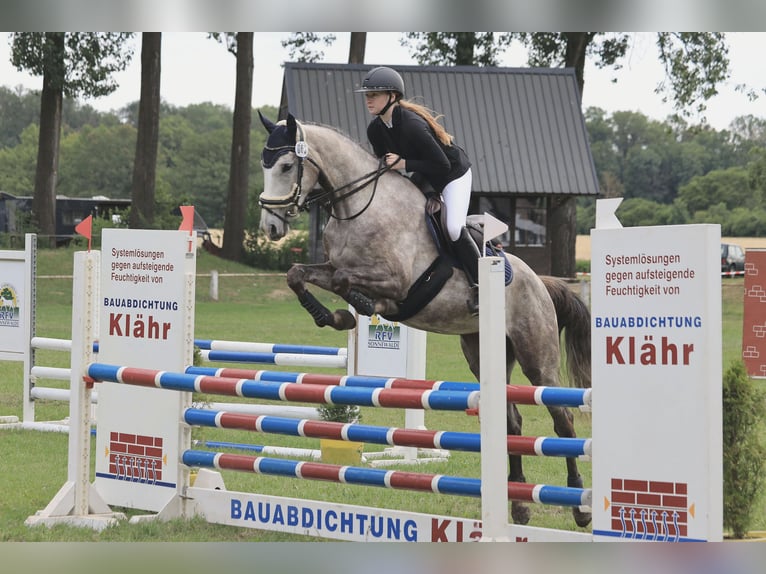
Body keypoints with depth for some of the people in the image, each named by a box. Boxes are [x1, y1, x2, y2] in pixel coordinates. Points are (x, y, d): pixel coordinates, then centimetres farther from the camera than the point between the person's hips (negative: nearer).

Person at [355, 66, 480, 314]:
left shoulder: (412, 125, -35)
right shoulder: (375, 130, -10)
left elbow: (442, 165, -33)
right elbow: (385, 164, 6)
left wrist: (404, 164, -34)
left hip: (454, 173, -9)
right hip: (424, 178, 9)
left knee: (454, 228, -25)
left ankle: (479, 286, -11)